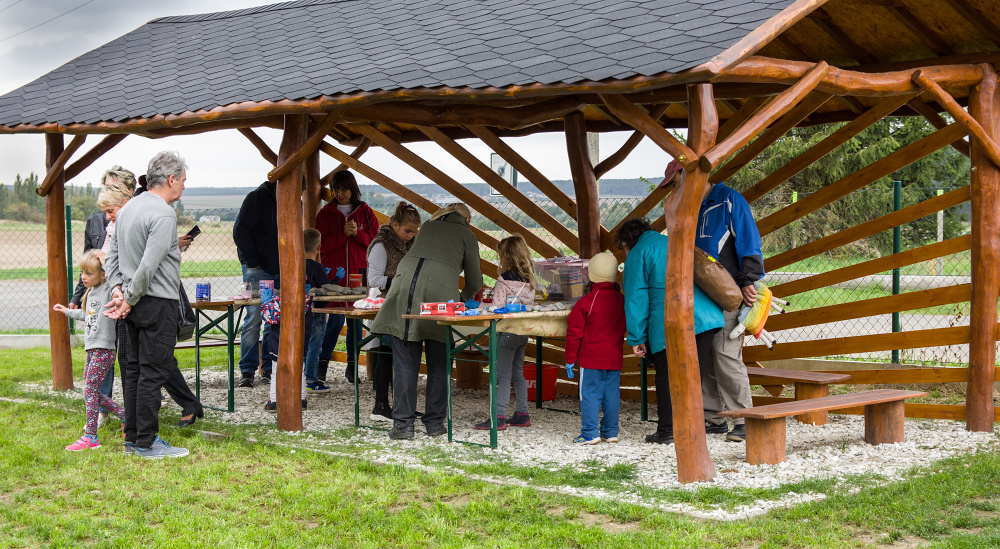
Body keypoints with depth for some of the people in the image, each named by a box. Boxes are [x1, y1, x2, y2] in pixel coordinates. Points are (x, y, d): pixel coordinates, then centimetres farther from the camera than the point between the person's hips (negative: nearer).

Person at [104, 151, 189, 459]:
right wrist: (130, 300, -12)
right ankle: (146, 442, -1)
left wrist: (118, 290, 8)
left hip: (136, 304, 9)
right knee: (153, 371, -4)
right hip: (157, 303, -9)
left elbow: (112, 255, 15)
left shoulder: (128, 208, 13)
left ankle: (132, 437, 19)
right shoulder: (163, 214, -16)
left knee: (134, 368, 13)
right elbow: (149, 266, -21)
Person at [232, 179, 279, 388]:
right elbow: (240, 232, -12)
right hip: (257, 269, -6)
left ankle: (269, 369, 13)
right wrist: (252, 263, -14)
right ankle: (247, 372, -1)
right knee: (253, 319, -7)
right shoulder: (257, 197, -9)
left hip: (278, 271, 6)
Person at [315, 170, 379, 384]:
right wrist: (343, 234, -15)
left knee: (355, 320, 3)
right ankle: (322, 363, 6)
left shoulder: (365, 212, 9)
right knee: (336, 319, -9)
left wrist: (357, 233, -12)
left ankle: (352, 366, 13)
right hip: (334, 274, -2)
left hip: (358, 273, 2)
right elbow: (323, 245, -2)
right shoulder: (325, 214, 6)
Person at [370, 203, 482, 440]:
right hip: (439, 294, -2)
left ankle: (403, 424, 1)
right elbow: (475, 281, 18)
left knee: (405, 362, 3)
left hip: (404, 288, 3)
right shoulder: (467, 235, 18)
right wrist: (463, 297, 41)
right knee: (438, 365, 8)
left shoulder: (427, 227, 28)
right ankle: (434, 423, 11)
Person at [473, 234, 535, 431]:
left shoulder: (504, 280, -15)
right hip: (523, 331, 8)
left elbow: (498, 307, -16)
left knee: (503, 375, -7)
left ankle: (499, 417, -9)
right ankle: (522, 414, 18)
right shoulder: (529, 279, 7)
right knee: (518, 374, 16)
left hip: (507, 331, -7)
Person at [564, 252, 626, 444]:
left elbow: (574, 333, -7)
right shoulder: (621, 300, 5)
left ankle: (590, 433, -3)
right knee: (611, 394, 10)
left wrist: (570, 359, 0)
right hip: (615, 358, 5)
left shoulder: (586, 302, -11)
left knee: (590, 394, -1)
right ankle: (610, 432, 15)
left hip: (591, 359, -5)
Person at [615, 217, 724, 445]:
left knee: (667, 375, 2)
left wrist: (636, 338, 3)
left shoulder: (638, 254, 7)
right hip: (707, 319, 6)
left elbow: (636, 298, 0)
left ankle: (667, 430, 3)